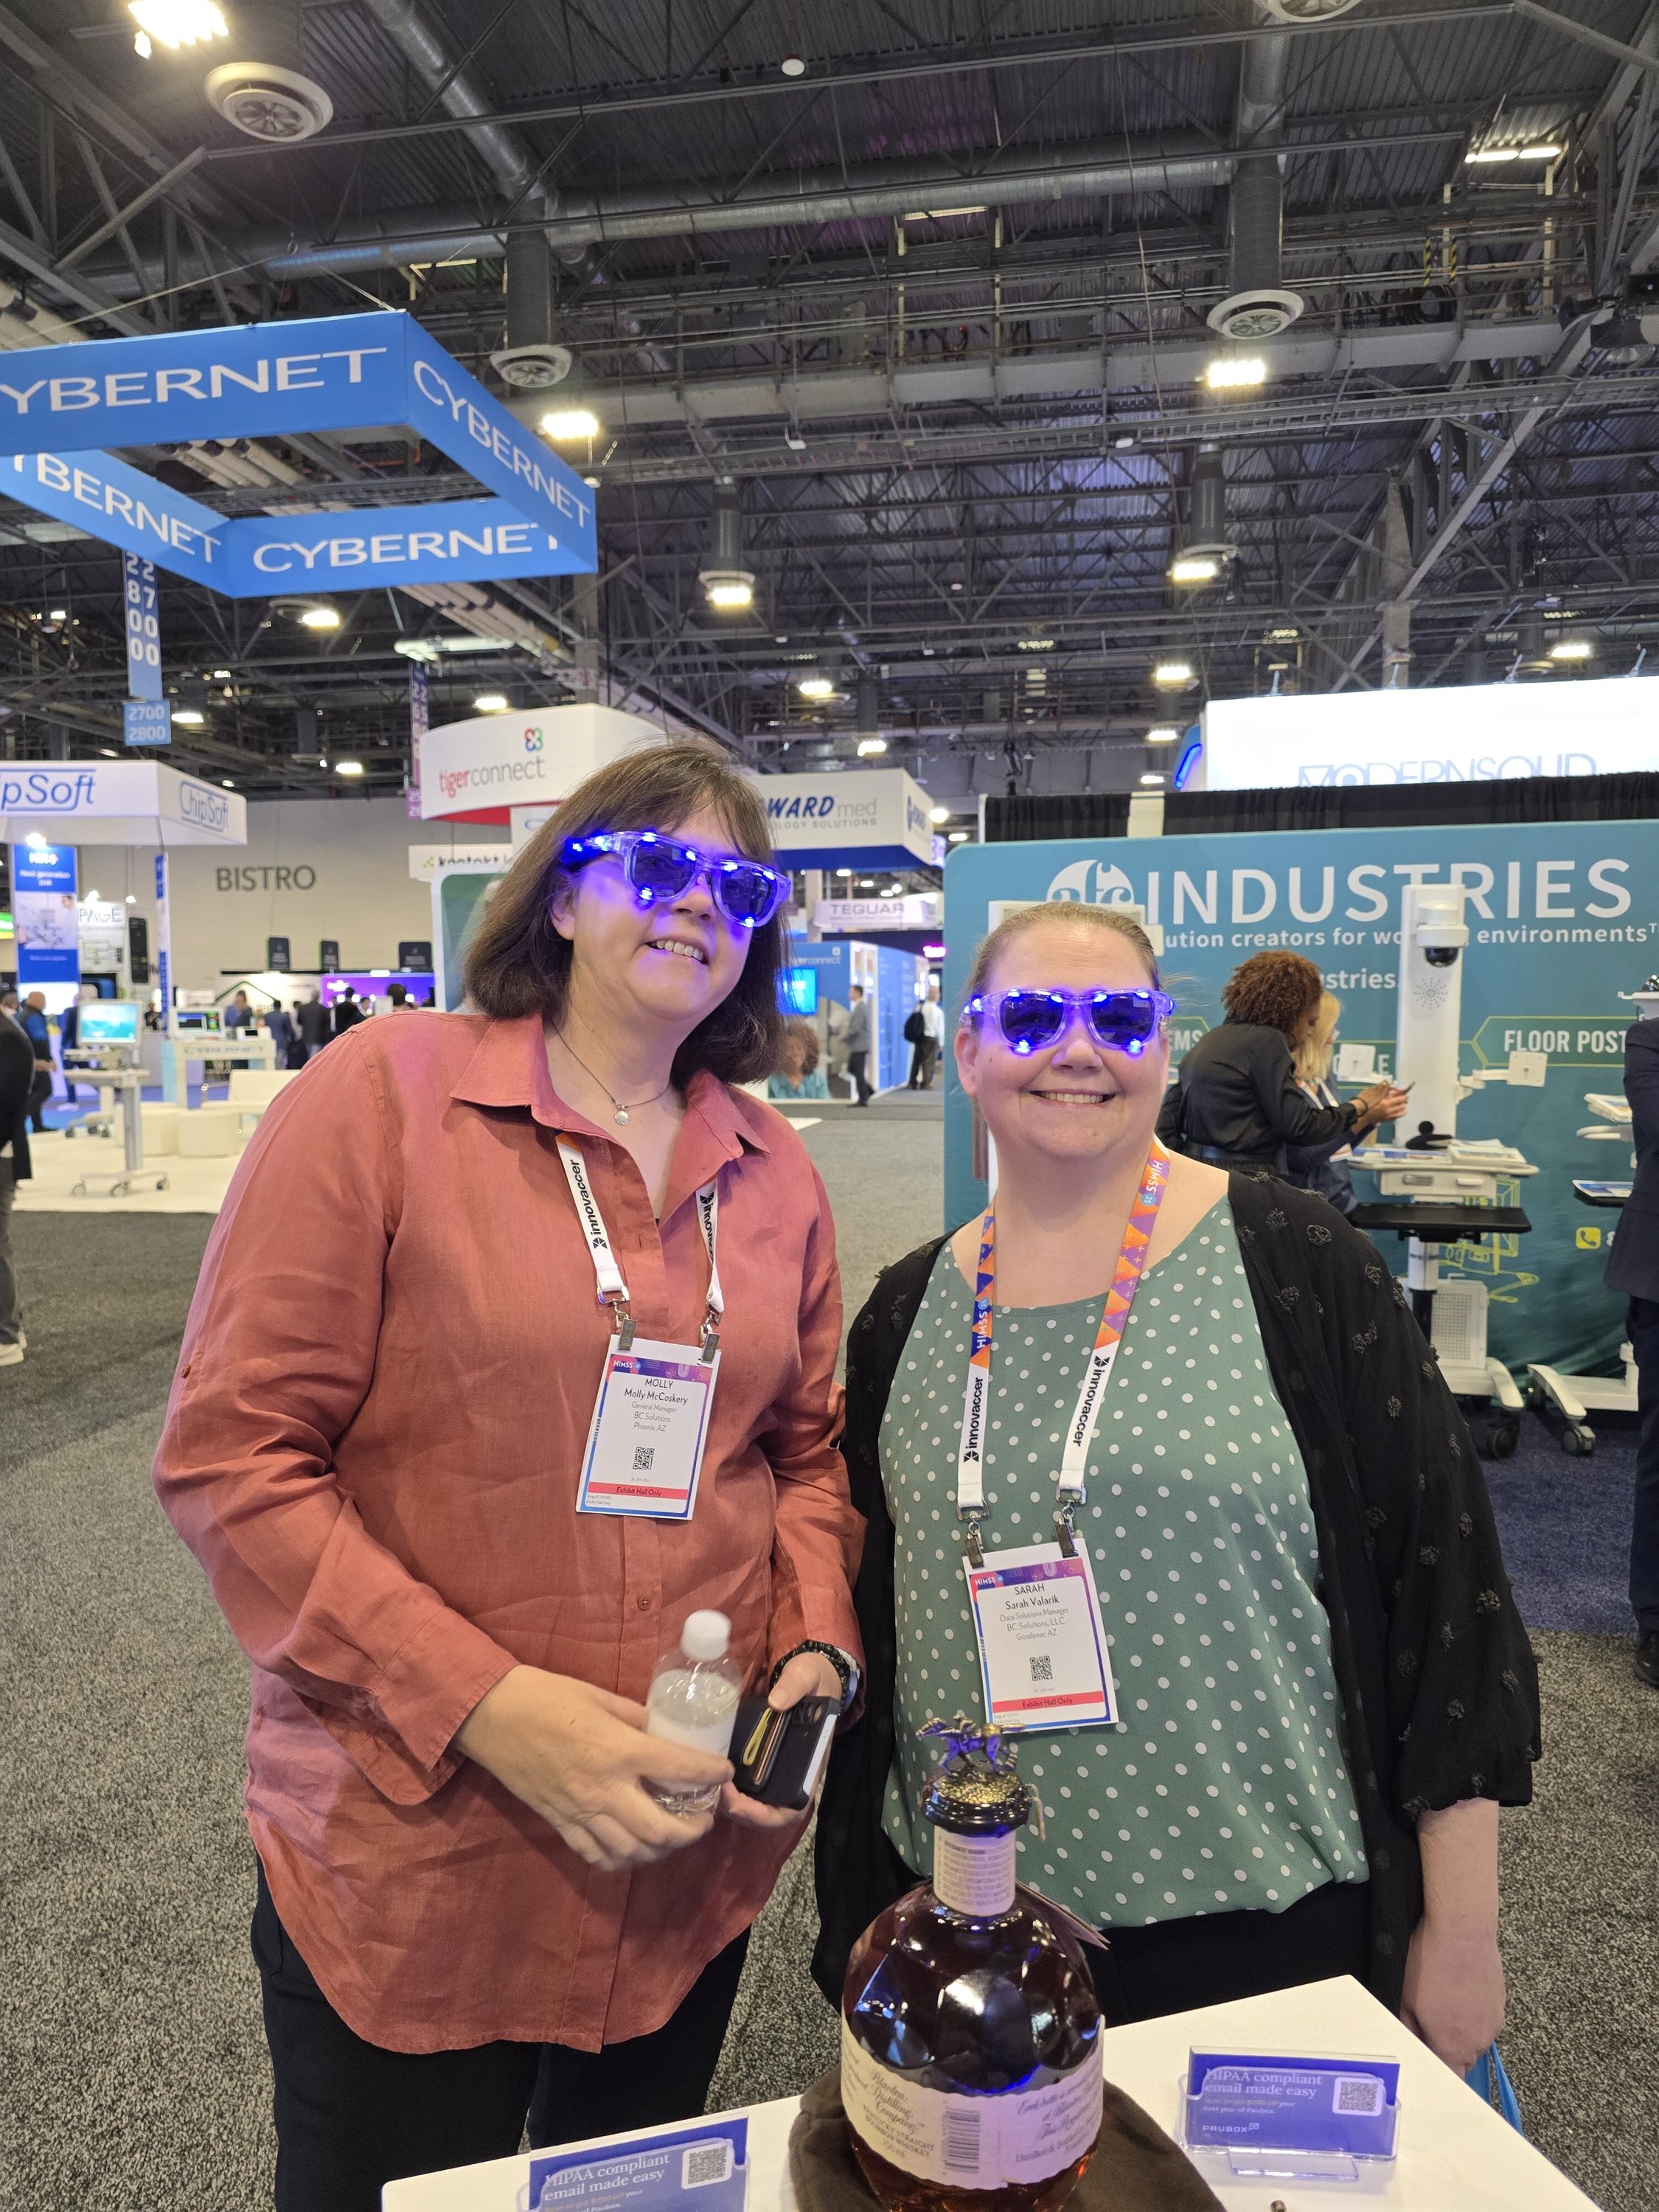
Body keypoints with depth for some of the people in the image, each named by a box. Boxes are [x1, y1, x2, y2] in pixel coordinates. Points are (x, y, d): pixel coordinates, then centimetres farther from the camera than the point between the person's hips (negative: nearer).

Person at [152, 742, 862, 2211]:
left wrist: (815, 1648, -5)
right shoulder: (386, 1095, -12)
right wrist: (480, 1705, -21)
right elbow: (231, 1457, -14)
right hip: (409, 1867, -4)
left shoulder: (774, 1172, 2)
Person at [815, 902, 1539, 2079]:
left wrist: (1461, 1928, -7)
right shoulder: (909, 1309, 0)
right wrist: (863, 1915, 12)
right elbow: (868, 1610, 9)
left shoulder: (1292, 1262, -11)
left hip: (1261, 1928, -3)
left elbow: (1444, 1573, -9)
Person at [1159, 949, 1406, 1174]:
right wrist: (1360, 1107, 1)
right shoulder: (1266, 1041, -9)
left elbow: (1168, 1122, 14)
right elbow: (1299, 1126, -11)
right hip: (1243, 1184, -9)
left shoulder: (1209, 1041, 16)